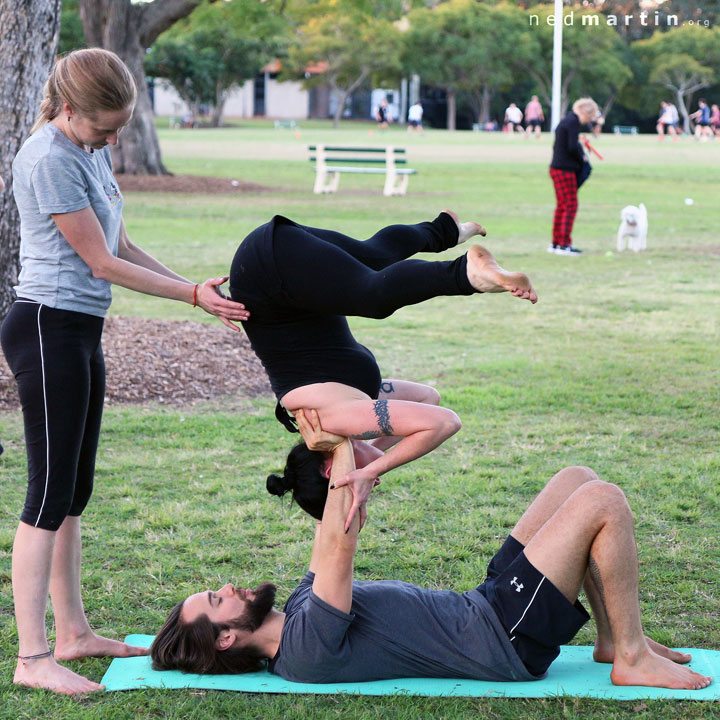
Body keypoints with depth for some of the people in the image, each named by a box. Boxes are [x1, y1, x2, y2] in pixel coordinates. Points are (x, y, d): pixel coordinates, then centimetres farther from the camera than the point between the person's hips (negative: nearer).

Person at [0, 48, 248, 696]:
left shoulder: (93, 150, 12)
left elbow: (121, 248, 15)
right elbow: (102, 262, -14)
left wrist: (196, 288, 8)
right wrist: (193, 295, -10)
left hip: (81, 331, 9)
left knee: (75, 492, 13)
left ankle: (73, 634, 22)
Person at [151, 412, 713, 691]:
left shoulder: (301, 610, 10)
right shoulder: (306, 649, -20)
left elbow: (334, 533, 16)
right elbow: (342, 541, -28)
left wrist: (335, 452, 2)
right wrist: (343, 446, -17)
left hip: (486, 606, 10)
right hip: (508, 638, -10)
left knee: (578, 479, 9)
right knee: (604, 501, -17)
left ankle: (615, 638, 13)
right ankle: (633, 658, -3)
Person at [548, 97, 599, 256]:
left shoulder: (565, 121, 17)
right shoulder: (573, 122, -14)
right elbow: (572, 147, -22)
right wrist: (582, 158, -5)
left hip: (558, 168, 10)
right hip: (565, 170, -10)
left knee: (561, 206, 14)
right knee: (570, 206, -6)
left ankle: (556, 243, 19)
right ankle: (564, 245, -7)